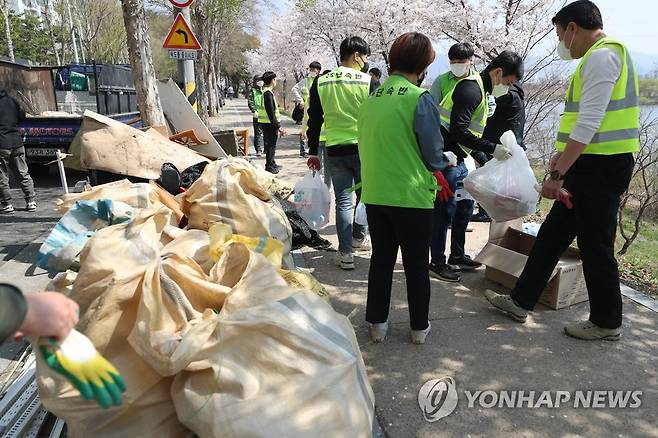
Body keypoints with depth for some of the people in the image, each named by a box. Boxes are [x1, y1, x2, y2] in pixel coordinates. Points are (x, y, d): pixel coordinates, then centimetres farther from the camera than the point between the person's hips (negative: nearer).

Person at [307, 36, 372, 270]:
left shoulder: (321, 82, 5)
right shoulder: (368, 81, -4)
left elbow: (314, 120, 6)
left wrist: (313, 152, 12)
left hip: (334, 151, 2)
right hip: (364, 148, -2)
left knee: (343, 201, 6)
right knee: (365, 195, 19)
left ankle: (346, 253, 5)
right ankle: (358, 237, 36)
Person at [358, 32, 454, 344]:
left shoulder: (372, 97, 5)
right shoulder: (419, 98, -12)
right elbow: (433, 149, -11)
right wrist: (437, 169, 12)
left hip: (374, 194, 5)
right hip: (411, 196, -4)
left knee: (381, 260, 17)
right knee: (416, 264, 11)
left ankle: (377, 323, 25)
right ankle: (419, 327, 24)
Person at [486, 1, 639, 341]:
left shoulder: (601, 57, -15)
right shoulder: (601, 56, 18)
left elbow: (588, 123, -24)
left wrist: (556, 175, -25)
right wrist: (563, 154, 32)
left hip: (600, 168, -10)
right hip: (591, 165, 10)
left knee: (595, 246, 2)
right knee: (552, 234, 13)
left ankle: (606, 323, 20)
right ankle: (521, 301, 23)